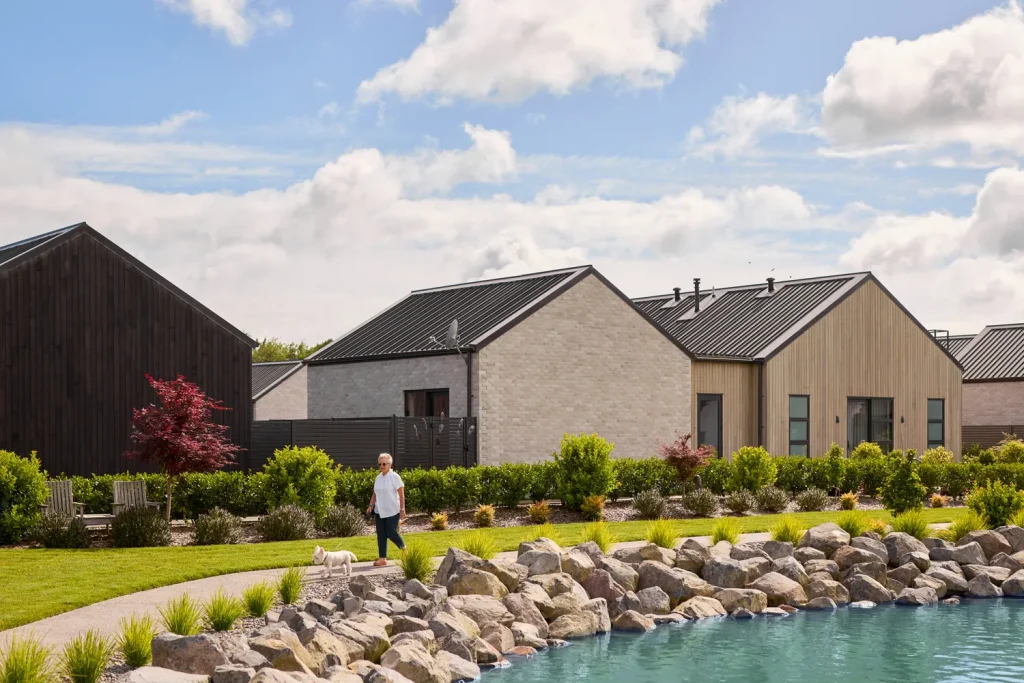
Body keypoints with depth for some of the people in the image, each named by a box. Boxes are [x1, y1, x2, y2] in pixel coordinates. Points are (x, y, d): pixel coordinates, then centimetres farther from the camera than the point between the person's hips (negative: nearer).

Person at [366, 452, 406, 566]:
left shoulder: (394, 477, -9)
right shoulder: (378, 478, 9)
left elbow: (401, 495, -10)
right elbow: (375, 494, 15)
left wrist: (402, 509, -13)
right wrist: (371, 506, 1)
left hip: (392, 511, -6)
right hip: (379, 511, 6)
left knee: (391, 533, -6)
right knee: (381, 534, 3)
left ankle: (404, 548, 21)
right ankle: (382, 558, 6)